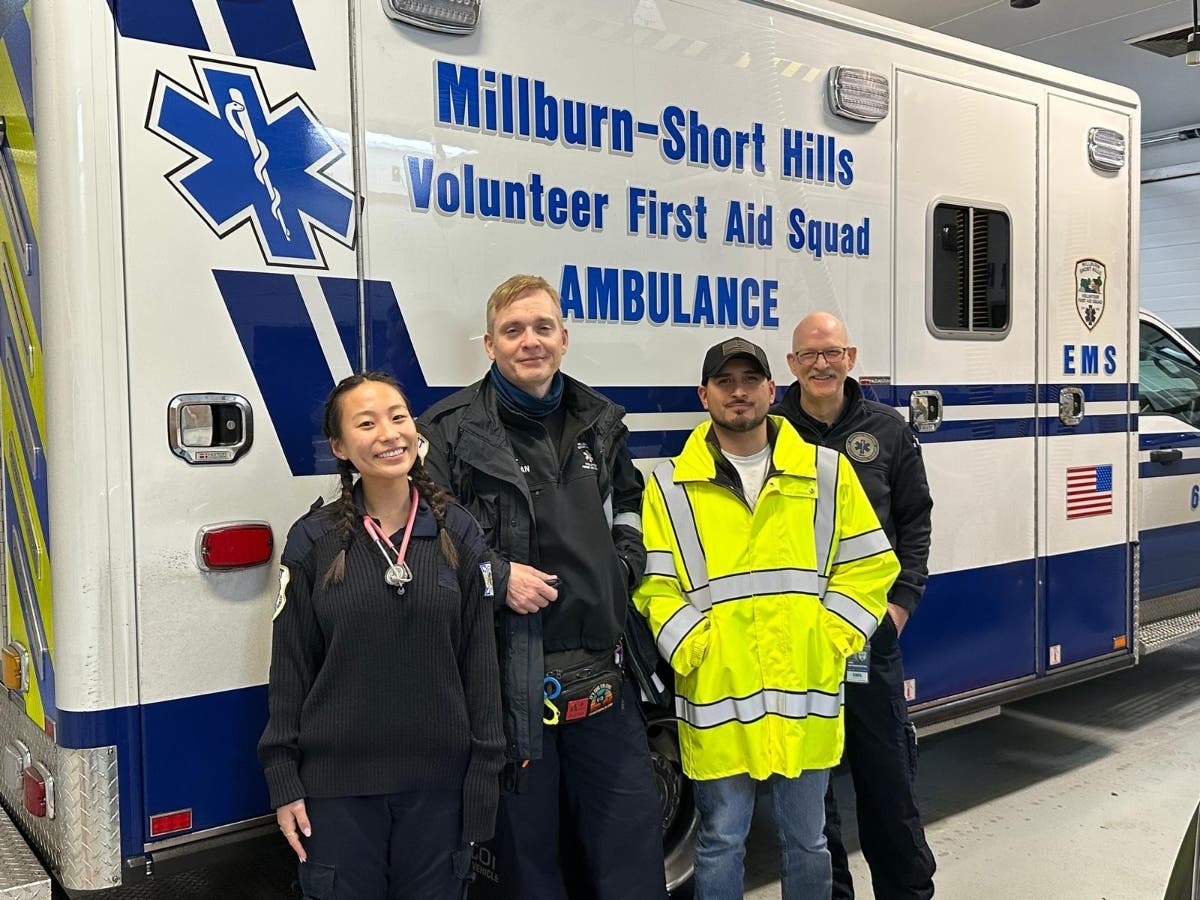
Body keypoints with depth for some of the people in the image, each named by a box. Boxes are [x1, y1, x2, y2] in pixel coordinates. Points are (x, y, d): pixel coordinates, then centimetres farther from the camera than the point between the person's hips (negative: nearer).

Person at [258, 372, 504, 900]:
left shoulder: (458, 534, 1)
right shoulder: (314, 540, -2)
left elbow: (480, 663, 1)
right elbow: (290, 667, 1)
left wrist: (484, 779, -1)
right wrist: (284, 781, -2)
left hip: (438, 781, 1)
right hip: (337, 785, -1)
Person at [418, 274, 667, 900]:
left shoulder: (599, 423, 10)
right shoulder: (452, 431, -6)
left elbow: (628, 504, 26)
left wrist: (625, 562, 8)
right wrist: (496, 576, -17)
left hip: (602, 671, 5)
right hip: (510, 678, -4)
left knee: (633, 836, 15)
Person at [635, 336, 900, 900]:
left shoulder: (827, 472, 4)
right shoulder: (670, 486, 1)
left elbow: (869, 565, 6)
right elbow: (655, 585, -1)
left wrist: (832, 640, -4)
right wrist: (694, 652, -11)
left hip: (807, 695, 2)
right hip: (717, 697, -1)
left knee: (806, 841, 17)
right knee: (720, 844, 12)